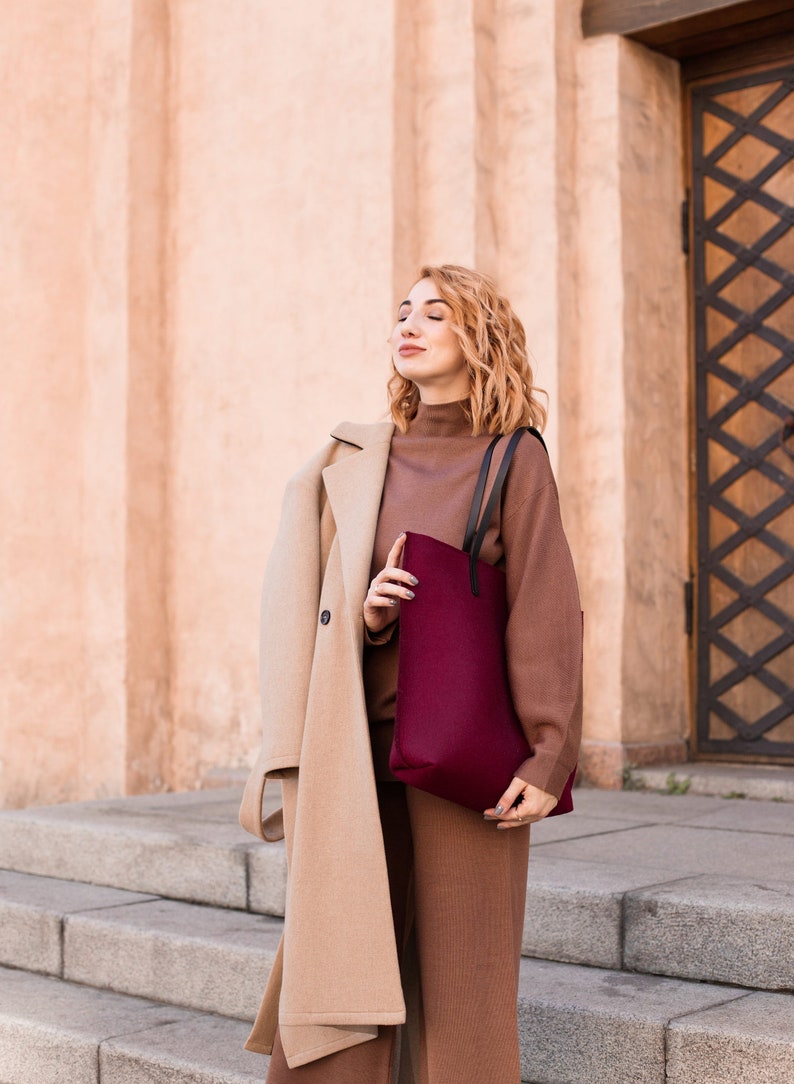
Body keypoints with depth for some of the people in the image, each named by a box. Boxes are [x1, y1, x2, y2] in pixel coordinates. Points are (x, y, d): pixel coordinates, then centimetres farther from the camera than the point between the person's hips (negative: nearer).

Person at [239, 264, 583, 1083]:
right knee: (338, 971, 3)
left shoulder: (514, 460, 0)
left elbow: (545, 610, -6)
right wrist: (365, 613, -10)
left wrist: (549, 758, -13)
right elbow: (321, 610, 13)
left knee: (459, 977, 2)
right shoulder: (360, 463, 12)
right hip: (366, 748, 4)